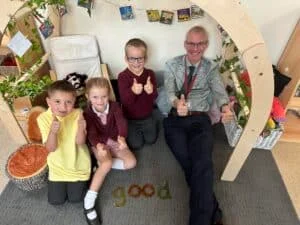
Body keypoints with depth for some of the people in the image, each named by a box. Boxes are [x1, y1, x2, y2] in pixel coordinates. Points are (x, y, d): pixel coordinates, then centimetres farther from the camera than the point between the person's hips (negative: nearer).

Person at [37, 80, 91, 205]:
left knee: (76, 198, 4)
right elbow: (51, 148, -20)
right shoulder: (43, 118, -17)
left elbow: (80, 142, -20)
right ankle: (63, 183, 36)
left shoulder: (77, 114, -19)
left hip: (78, 163, -1)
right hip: (58, 165, 2)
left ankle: (83, 179, 31)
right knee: (55, 200, 8)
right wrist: (53, 131, -40)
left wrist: (81, 128, -41)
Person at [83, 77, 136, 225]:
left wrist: (122, 138, -53)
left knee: (131, 162, -16)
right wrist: (99, 146, -53)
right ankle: (88, 202, -25)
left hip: (114, 141, 3)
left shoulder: (114, 106, -14)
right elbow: (92, 133, -30)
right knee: (107, 164, -32)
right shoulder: (88, 113, -17)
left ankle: (101, 163, -4)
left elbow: (121, 122, -31)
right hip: (99, 144, -3)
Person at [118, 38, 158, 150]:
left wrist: (151, 91, -38)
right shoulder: (123, 76, -19)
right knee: (136, 145, 0)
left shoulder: (150, 73, -9)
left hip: (147, 116, 2)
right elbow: (125, 101, -27)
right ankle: (136, 130, 31)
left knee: (151, 139, 7)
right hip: (130, 118, -2)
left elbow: (154, 96, -13)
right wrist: (133, 91, -48)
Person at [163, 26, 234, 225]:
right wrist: (177, 103, -32)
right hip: (176, 120, 0)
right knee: (187, 162, -20)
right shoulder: (172, 65, 8)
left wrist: (225, 107, -33)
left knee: (203, 164, -23)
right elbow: (170, 91, -6)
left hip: (200, 120, 0)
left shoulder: (212, 68, 10)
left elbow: (219, 90, -8)